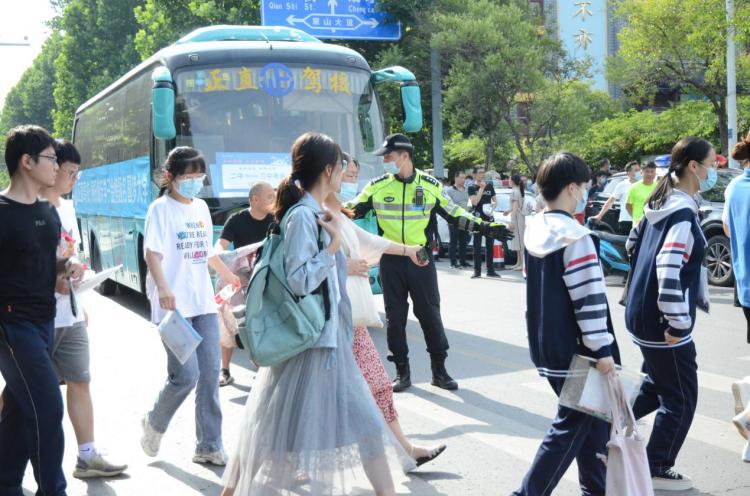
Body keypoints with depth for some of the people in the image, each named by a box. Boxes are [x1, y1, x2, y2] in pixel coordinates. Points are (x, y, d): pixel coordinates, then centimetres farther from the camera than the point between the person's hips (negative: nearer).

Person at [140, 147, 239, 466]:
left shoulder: (201, 207, 14)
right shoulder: (161, 208, -6)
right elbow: (152, 253, -17)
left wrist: (227, 275, 37)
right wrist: (162, 287, -34)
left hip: (203, 302, 6)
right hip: (174, 305, -6)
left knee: (210, 374, 4)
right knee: (186, 375, -9)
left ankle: (209, 447, 14)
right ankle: (154, 424, 20)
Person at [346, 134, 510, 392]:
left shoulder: (430, 185, 0)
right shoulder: (377, 186, -1)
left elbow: (454, 213, 7)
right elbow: (353, 209, 4)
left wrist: (484, 227, 1)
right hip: (391, 261, 1)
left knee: (430, 313, 3)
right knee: (395, 316, 5)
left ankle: (439, 369, 16)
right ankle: (402, 371, 17)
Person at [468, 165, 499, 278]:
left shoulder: (489, 186, 10)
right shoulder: (472, 188, -1)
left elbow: (495, 201, 15)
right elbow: (474, 201, -15)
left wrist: (492, 207, -6)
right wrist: (481, 188, -15)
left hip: (489, 218, 4)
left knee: (490, 245, 7)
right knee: (477, 246, -1)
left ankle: (490, 270, 12)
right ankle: (477, 271, 1)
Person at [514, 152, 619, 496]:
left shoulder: (533, 229, 8)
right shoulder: (574, 236, -19)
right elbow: (589, 298, -21)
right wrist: (602, 349, -16)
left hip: (545, 345, 9)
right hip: (574, 350, -9)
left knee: (589, 417, 19)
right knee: (572, 426, 1)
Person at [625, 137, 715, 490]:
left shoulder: (659, 204, 7)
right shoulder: (683, 213, -22)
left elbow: (633, 243, 20)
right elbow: (669, 272, -29)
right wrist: (677, 324, -23)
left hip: (640, 314, 9)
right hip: (660, 322, -9)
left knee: (659, 384, 25)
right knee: (681, 399, 7)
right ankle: (658, 471, 18)